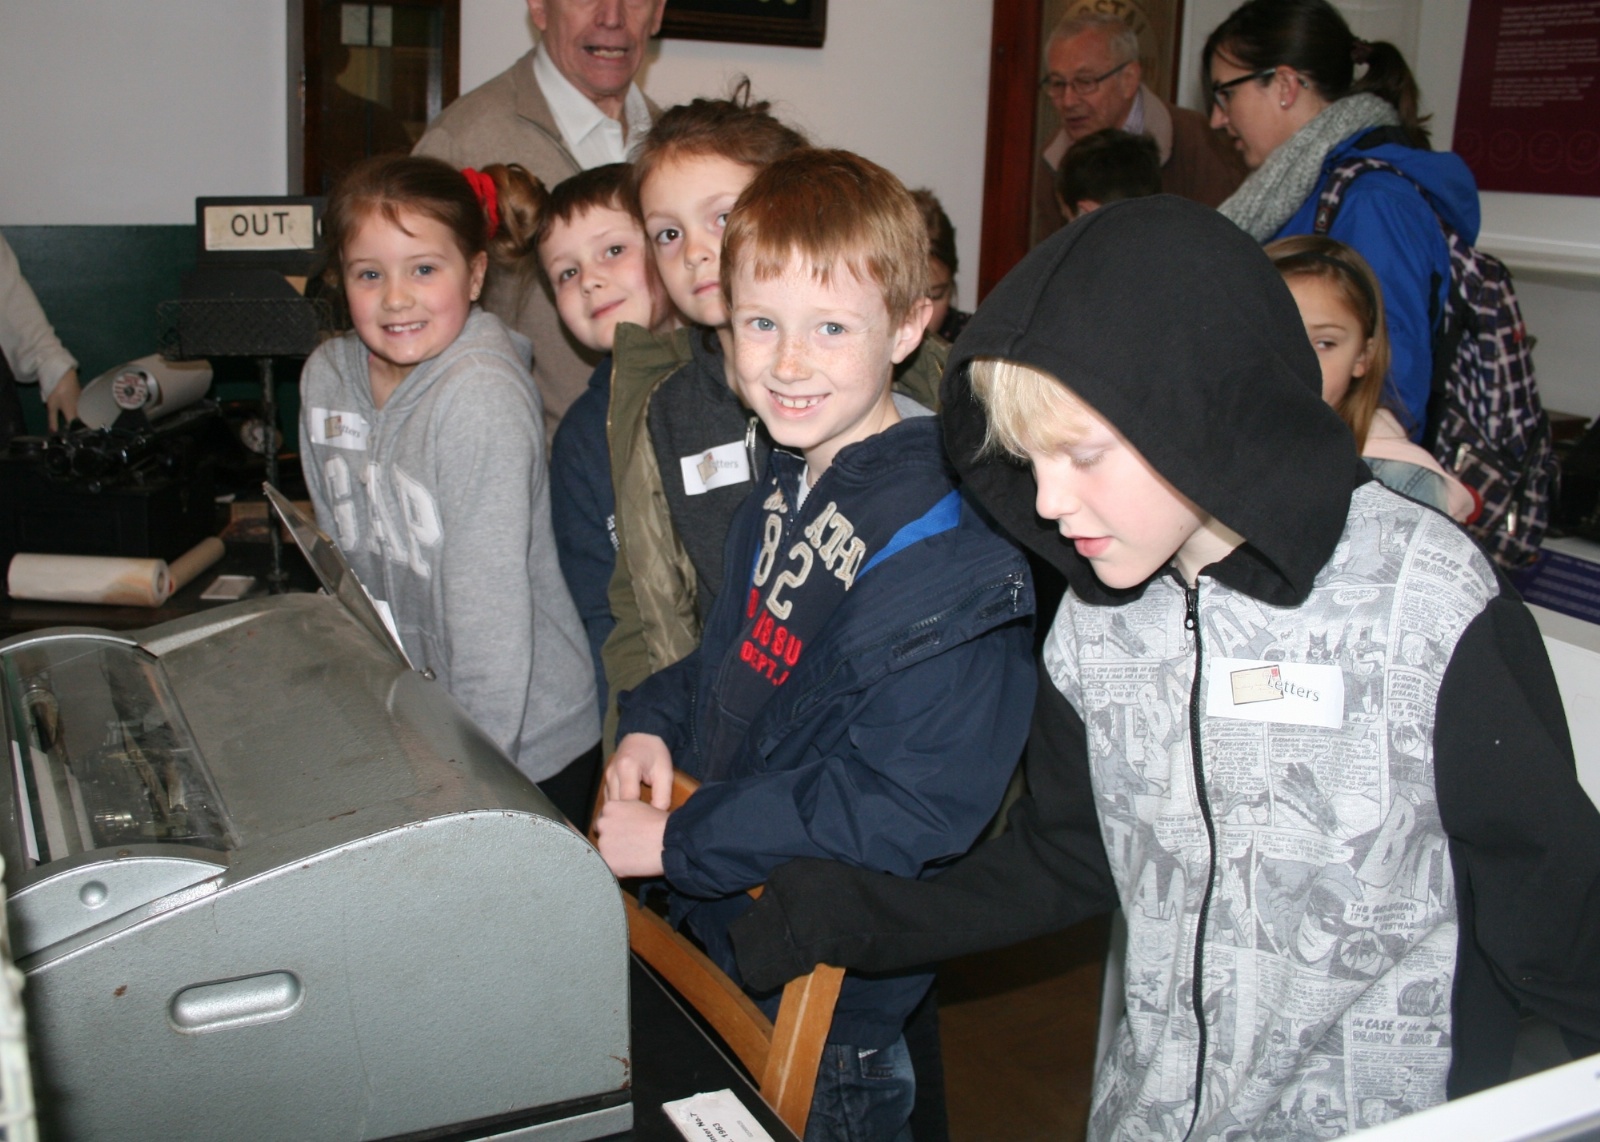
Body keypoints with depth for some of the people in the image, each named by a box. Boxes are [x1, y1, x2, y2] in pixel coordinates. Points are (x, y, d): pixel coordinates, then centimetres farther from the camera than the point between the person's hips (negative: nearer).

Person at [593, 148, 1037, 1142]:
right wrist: (657, 724, -3)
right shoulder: (789, 488, 3)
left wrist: (675, 841, -26)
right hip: (720, 935, 9)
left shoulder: (939, 551, -27)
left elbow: (905, 807, -30)